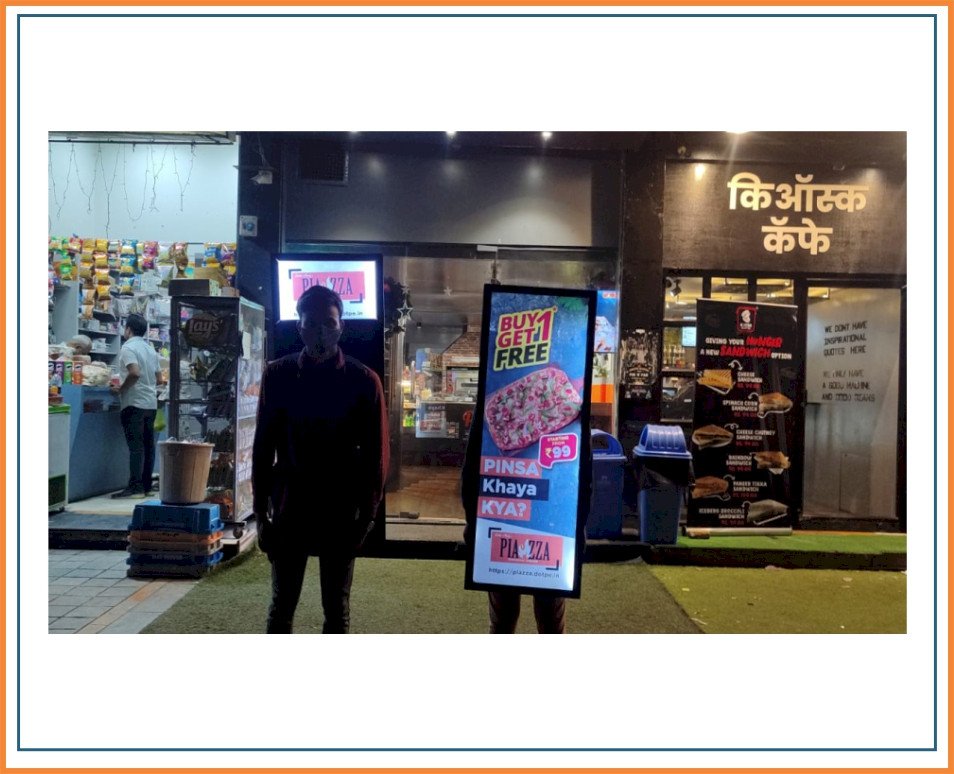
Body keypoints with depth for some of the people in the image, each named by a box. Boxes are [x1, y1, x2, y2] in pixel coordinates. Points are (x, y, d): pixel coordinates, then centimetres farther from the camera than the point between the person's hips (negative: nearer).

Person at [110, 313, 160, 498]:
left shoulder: (128, 347, -8)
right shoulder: (150, 349, 15)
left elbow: (135, 373, -22)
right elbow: (157, 378, 17)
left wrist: (120, 389, -11)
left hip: (134, 403, -7)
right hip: (151, 403, 7)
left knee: (135, 446, -7)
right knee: (148, 445, 8)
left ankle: (135, 487, -7)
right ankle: (147, 485, 12)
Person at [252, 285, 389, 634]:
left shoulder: (364, 381, -5)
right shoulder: (278, 375, -1)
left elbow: (375, 456, -3)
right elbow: (263, 447, 2)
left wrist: (365, 519, -5)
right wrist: (261, 513, 1)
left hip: (341, 513, -1)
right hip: (290, 509, 1)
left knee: (337, 609, 11)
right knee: (281, 606, 12)